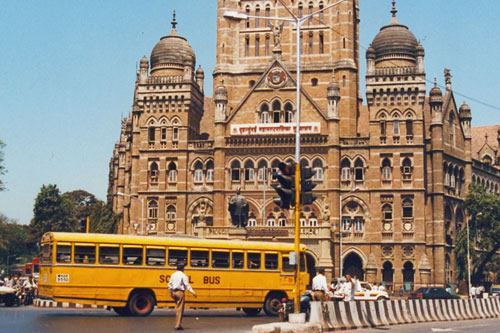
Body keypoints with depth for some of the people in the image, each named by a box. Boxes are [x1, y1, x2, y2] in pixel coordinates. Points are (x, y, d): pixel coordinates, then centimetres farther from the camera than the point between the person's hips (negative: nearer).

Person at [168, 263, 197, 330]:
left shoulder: (173, 275, 10)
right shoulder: (183, 275, -9)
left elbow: (170, 285, 13)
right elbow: (187, 285, -15)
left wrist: (170, 292, 26)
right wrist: (193, 292, -14)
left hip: (174, 292, 6)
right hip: (180, 292, -6)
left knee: (177, 308, 21)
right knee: (180, 309, -3)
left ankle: (177, 324, 23)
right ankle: (178, 326, -4)